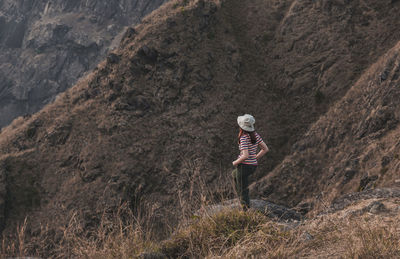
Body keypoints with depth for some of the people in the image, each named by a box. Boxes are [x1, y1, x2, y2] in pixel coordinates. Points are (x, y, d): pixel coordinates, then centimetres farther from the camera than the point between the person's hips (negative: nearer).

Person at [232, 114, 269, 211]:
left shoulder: (244, 138, -21)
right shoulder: (255, 135, 1)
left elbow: (245, 156, -29)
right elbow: (265, 149, 5)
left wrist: (235, 162, -12)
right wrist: (255, 158, 11)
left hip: (244, 166, -8)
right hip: (253, 166, 8)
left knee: (243, 192, 4)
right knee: (234, 174, 35)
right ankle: (241, 198, 35)